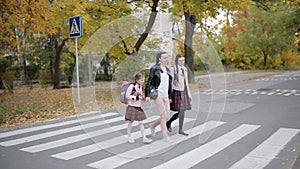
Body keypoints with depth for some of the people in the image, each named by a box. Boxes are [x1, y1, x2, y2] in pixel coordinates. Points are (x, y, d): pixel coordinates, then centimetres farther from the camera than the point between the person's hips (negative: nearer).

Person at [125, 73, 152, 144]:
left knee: (141, 122, 5)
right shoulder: (131, 86, -16)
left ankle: (144, 138, 8)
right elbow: (127, 96, -16)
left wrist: (143, 97, 0)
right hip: (132, 106, -6)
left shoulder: (141, 86, 7)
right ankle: (129, 137, 22)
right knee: (130, 122, 7)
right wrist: (136, 97, -22)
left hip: (138, 106, 6)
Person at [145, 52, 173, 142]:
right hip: (157, 95, -7)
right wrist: (147, 95, -12)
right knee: (164, 116, -7)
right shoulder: (154, 68, -5)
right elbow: (149, 82, -5)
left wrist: (170, 96, 18)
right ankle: (165, 135, 5)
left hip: (165, 96, 7)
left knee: (167, 117, 4)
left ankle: (153, 126, 28)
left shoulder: (167, 70, 14)